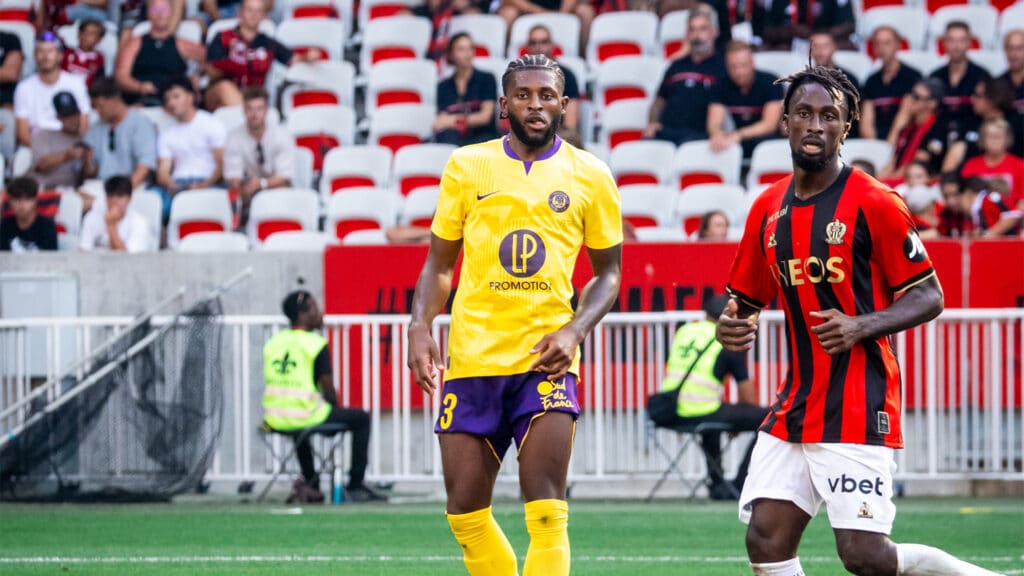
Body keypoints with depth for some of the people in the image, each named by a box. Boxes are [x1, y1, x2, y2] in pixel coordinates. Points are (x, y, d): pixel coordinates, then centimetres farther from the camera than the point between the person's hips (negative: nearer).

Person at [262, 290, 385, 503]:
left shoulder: (272, 343, 8)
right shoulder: (316, 345, -10)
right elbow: (328, 391, -9)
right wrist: (335, 408, 14)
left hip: (275, 420, 6)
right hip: (307, 417, -6)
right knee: (361, 418, 15)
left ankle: (310, 483, 38)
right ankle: (355, 486, 15)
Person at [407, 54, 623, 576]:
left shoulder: (589, 176, 4)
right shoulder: (467, 166, 7)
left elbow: (608, 271, 11)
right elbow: (440, 263, 13)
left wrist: (575, 331, -7)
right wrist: (420, 327, -4)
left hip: (546, 358, -2)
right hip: (472, 357, 2)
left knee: (546, 515, -15)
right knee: (465, 512, 4)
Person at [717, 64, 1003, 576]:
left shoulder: (873, 203, -7)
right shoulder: (768, 208, 10)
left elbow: (929, 297, -6)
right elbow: (744, 299, 21)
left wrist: (860, 327, -22)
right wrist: (730, 326, -3)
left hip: (857, 410, -6)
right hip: (794, 407, 6)